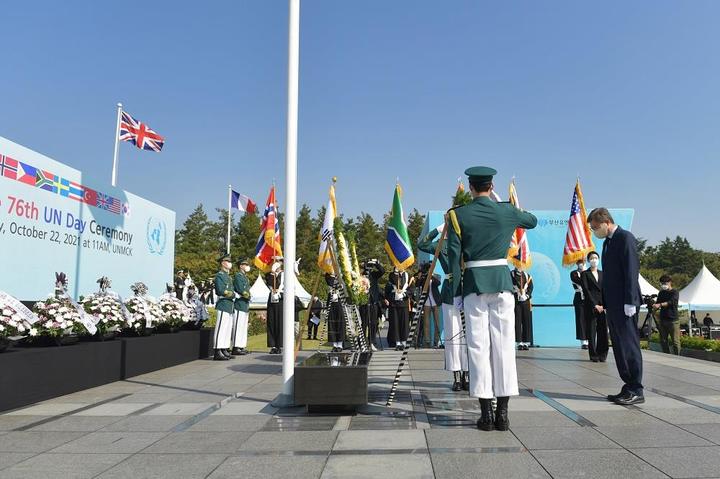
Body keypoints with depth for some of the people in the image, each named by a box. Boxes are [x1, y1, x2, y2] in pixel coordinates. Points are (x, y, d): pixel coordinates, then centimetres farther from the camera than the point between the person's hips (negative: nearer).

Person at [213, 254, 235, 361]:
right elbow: (220, 291, -16)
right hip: (223, 305, -9)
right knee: (221, 328, -10)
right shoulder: (219, 275, -7)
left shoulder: (228, 276, 21)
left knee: (228, 329, 11)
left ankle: (224, 350, 16)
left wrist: (230, 293, 1)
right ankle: (217, 352, -10)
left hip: (230, 306, 10)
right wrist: (232, 293, -6)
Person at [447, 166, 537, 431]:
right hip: (502, 282, 1)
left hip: (473, 284, -1)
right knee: (504, 344, 5)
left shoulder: (458, 215, -2)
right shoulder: (507, 212, 3)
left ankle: (486, 412, 6)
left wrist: (456, 292, 3)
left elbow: (454, 257, -4)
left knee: (478, 346, 3)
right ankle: (502, 412, 8)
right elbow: (533, 221, 25)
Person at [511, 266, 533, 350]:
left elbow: (530, 287, 7)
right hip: (516, 302, -3)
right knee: (517, 322, -4)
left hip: (526, 302, 3)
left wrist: (527, 295, -7)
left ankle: (526, 343, 9)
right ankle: (519, 343, 0)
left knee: (527, 323, 3)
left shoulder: (527, 276, 13)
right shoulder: (511, 275, 1)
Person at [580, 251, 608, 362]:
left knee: (603, 331, 0)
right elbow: (586, 290, -5)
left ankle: (602, 354, 7)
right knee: (591, 332, -2)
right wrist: (595, 305, -12)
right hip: (590, 306, -3)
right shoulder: (585, 274, 3)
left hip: (603, 306, 3)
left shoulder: (602, 274, 15)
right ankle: (594, 355, 4)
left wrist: (604, 305, -5)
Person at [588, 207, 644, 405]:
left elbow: (632, 271, -15)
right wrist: (604, 302, 13)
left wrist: (629, 302, -19)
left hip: (624, 304, -9)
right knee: (619, 346, 10)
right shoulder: (608, 242, 18)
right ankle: (629, 388, 17)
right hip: (612, 304, 9)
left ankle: (636, 391, 3)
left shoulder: (625, 238, -9)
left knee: (629, 345, -4)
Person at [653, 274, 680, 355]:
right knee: (663, 341, 6)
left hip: (673, 320, -5)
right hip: (662, 320, 5)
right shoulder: (661, 293, 14)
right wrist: (654, 305, -8)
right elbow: (657, 304, 15)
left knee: (675, 341, -5)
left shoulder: (675, 292, -2)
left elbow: (671, 302, -19)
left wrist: (660, 304, -31)